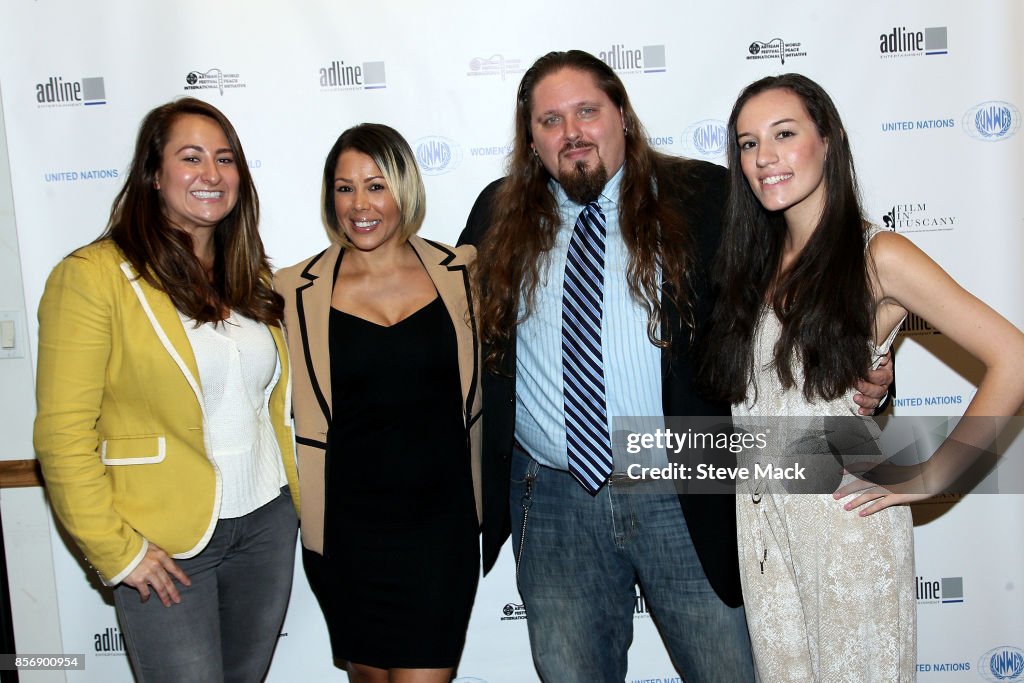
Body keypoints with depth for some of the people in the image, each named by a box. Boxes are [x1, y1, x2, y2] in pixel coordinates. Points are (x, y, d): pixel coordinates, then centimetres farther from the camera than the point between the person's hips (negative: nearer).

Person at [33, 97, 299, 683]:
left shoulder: (254, 276, 8)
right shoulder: (93, 274, -12)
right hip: (164, 545, -5)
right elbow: (63, 435, -13)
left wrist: (297, 499, 11)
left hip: (267, 524, 6)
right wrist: (117, 551, -12)